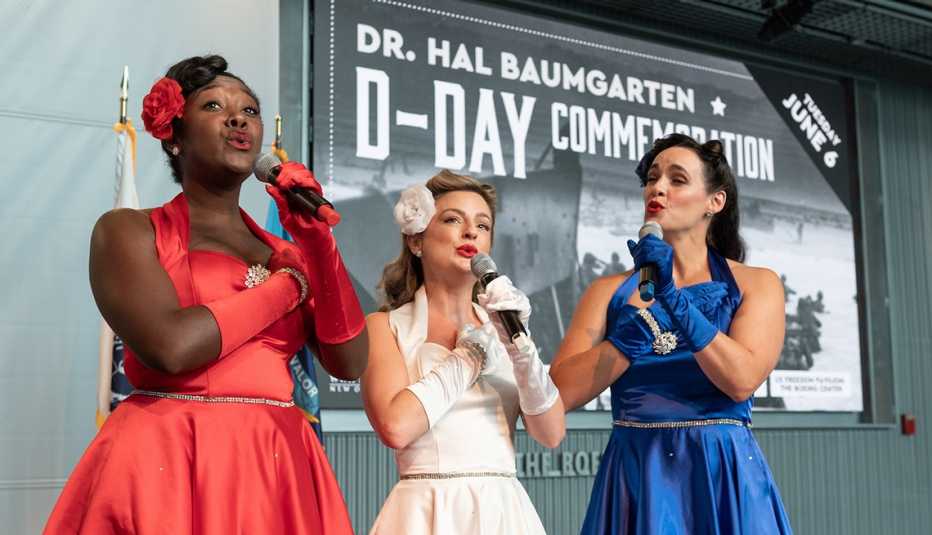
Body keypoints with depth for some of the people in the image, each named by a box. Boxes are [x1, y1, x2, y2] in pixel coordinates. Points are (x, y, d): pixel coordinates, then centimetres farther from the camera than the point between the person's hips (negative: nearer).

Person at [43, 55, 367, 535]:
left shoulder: (286, 253, 13)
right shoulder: (128, 229, 0)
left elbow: (349, 362, 3)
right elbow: (171, 346, -17)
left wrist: (316, 240, -4)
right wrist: (289, 283, -5)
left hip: (276, 470, 5)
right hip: (169, 467, -4)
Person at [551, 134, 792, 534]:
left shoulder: (756, 284, 3)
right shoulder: (610, 291, 5)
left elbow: (742, 381, -13)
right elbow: (560, 393, -7)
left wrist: (674, 299, -19)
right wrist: (639, 328, -14)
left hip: (723, 476, -1)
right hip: (635, 474, 1)